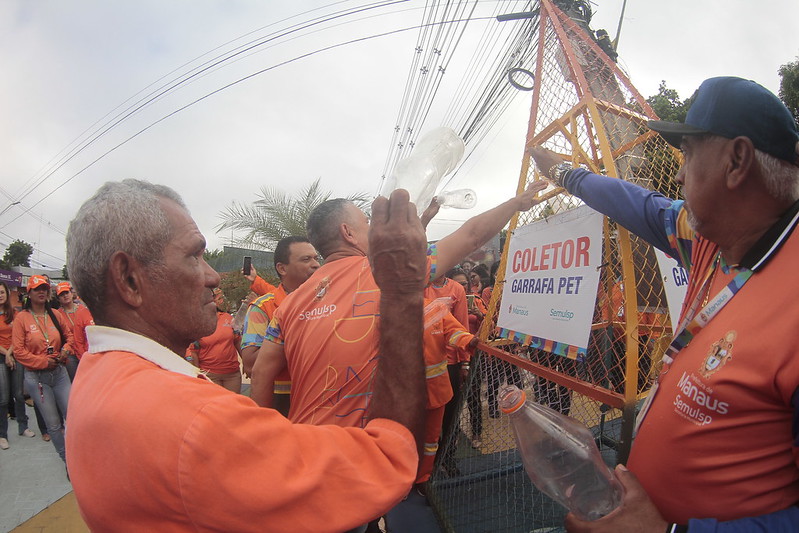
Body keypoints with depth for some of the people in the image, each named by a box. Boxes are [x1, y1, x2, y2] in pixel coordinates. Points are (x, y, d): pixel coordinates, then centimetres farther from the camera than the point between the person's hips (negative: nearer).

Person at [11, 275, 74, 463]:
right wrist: (43, 361, -13)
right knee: (53, 424, 5)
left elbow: (69, 336, 17)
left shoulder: (55, 315, 4)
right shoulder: (21, 317, -5)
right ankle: (67, 460, 21)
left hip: (59, 372, 3)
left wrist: (66, 350, -1)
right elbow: (19, 351, -7)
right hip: (36, 377, -2)